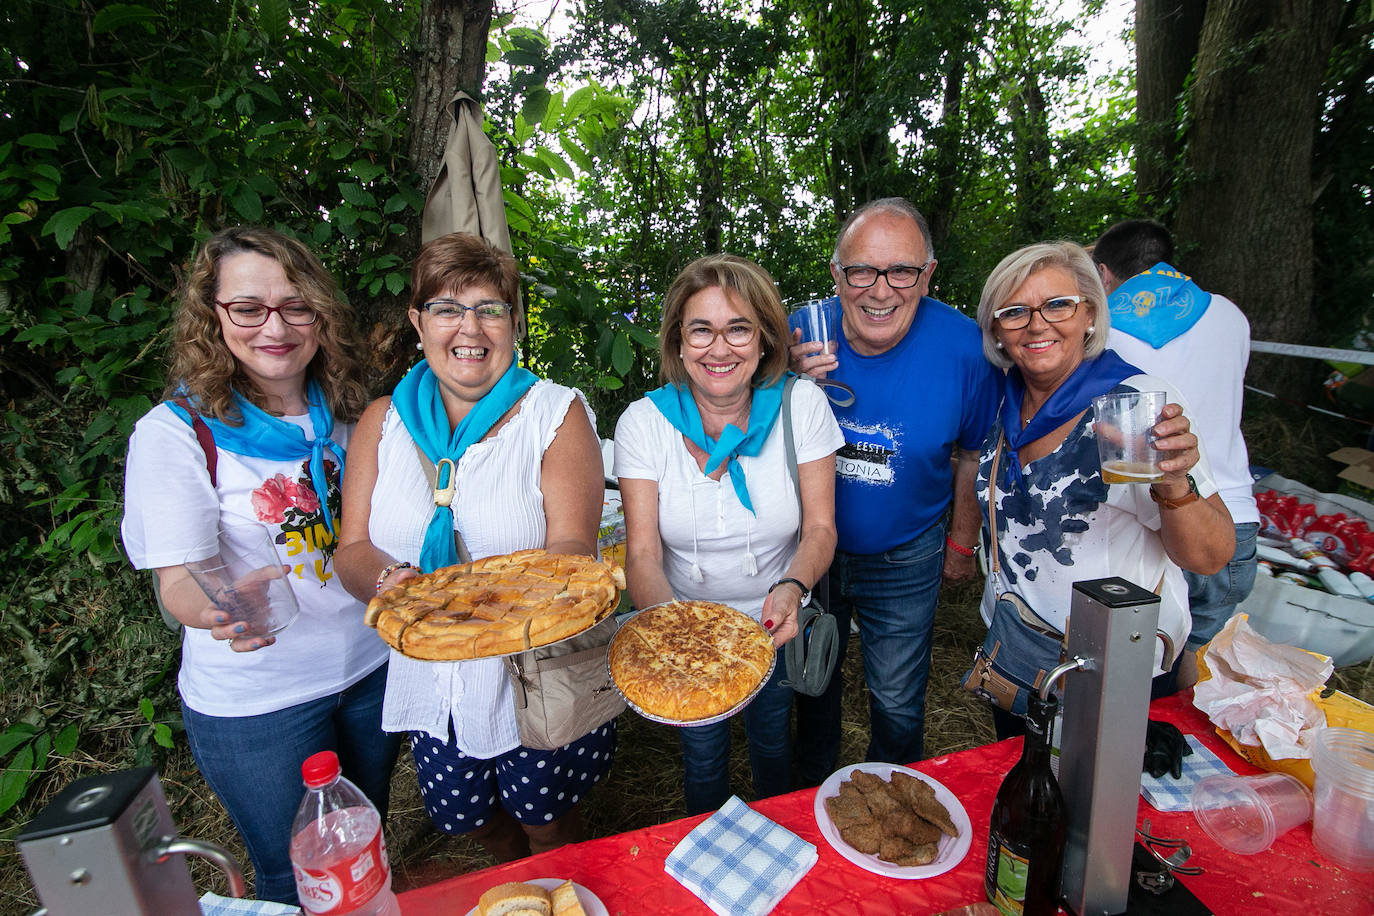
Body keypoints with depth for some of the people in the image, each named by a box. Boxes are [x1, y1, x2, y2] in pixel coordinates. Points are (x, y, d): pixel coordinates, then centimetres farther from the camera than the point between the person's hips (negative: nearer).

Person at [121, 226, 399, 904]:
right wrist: (218, 608, -38)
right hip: (256, 703, -4)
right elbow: (179, 580, -18)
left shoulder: (345, 412, 0)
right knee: (299, 880, 16)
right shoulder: (175, 432, -14)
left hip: (372, 669, 4)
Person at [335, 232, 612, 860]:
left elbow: (573, 546, -16)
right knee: (464, 819, 23)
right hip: (429, 674, 4)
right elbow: (353, 548, -1)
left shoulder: (557, 412, -9)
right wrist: (388, 579, -24)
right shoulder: (383, 421, 1)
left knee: (546, 826, 14)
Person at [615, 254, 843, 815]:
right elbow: (642, 553, -20)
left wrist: (793, 586, -34)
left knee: (773, 743, 26)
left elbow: (820, 527, -14)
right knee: (702, 756, 22)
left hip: (775, 623, 1)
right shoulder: (644, 422, -18)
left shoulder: (802, 404, -18)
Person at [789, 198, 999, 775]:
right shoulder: (800, 335, -18)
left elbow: (974, 454, -3)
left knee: (897, 702, 19)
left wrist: (961, 542, 6)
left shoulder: (962, 347, -20)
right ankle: (810, 786, 55)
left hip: (904, 560, -1)